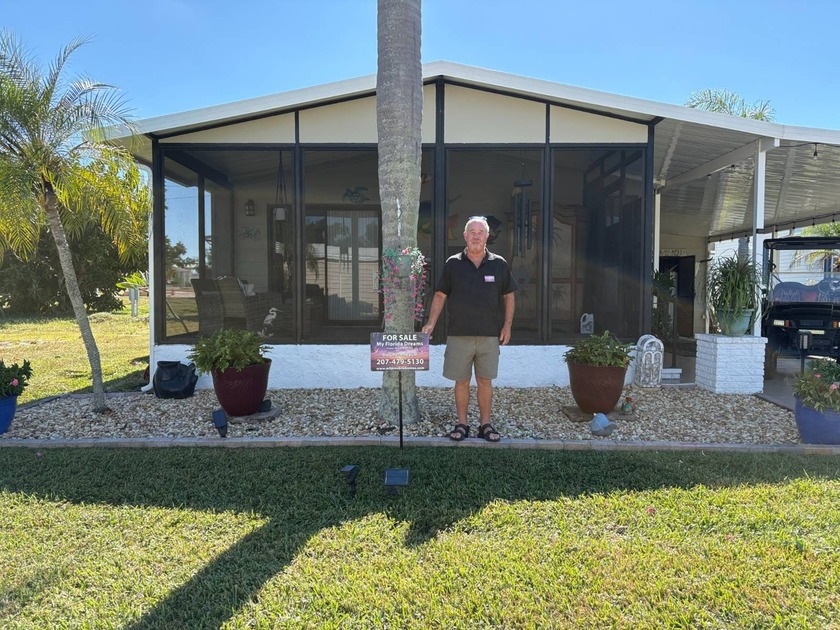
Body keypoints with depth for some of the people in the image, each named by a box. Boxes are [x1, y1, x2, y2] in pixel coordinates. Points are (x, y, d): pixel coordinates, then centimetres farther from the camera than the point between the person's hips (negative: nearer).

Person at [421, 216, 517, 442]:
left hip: (489, 336, 1)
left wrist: (507, 326, 1)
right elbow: (440, 295, 3)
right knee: (461, 381, 7)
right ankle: (462, 424, 19)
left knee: (485, 381, 8)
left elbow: (508, 296, 9)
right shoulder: (453, 264, 2)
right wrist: (431, 323, -7)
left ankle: (485, 425, 20)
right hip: (459, 335, 0)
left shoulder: (499, 264, 4)